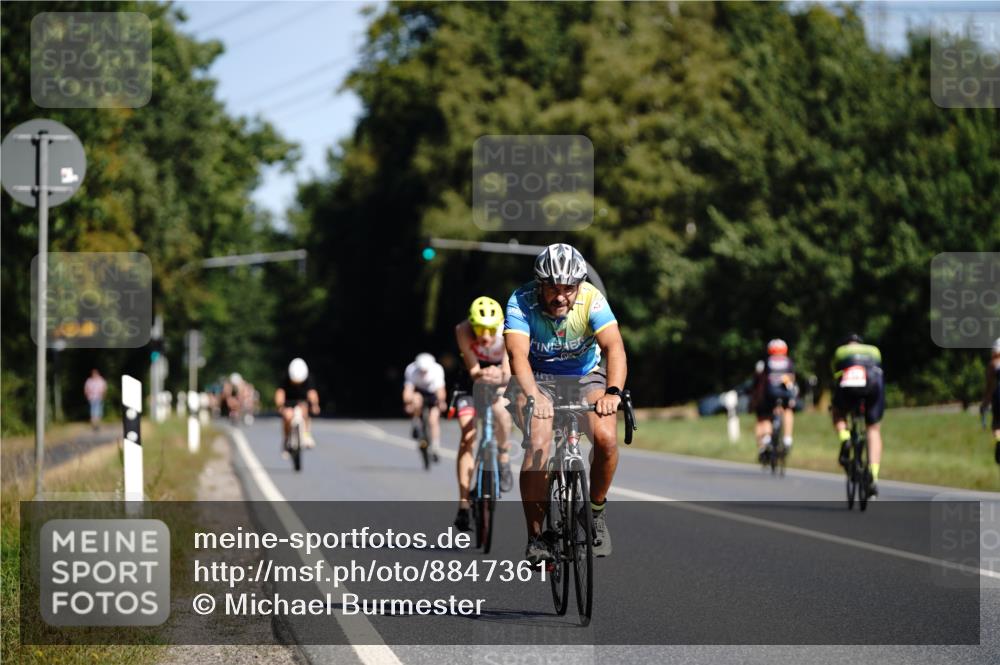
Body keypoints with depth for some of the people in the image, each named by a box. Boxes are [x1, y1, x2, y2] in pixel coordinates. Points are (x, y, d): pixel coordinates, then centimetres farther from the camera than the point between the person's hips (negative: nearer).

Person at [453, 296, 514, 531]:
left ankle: (504, 458, -1)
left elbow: (508, 374, -30)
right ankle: (463, 505, -12)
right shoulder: (463, 331, -30)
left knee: (501, 412, -33)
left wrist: (499, 377, -51)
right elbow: (473, 370, -30)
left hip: (500, 380, 0)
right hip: (473, 379, 0)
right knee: (467, 435, -13)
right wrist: (481, 374, -52)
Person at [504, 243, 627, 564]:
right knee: (538, 445, -26)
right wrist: (532, 395, -55)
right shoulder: (522, 302, -23)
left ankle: (597, 512, 3)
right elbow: (517, 353, -36)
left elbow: (614, 346, -33)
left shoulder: (591, 299, -22)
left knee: (606, 438, -24)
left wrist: (613, 392, -52)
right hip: (537, 379, -1)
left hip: (585, 378, 1)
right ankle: (535, 536, -14)